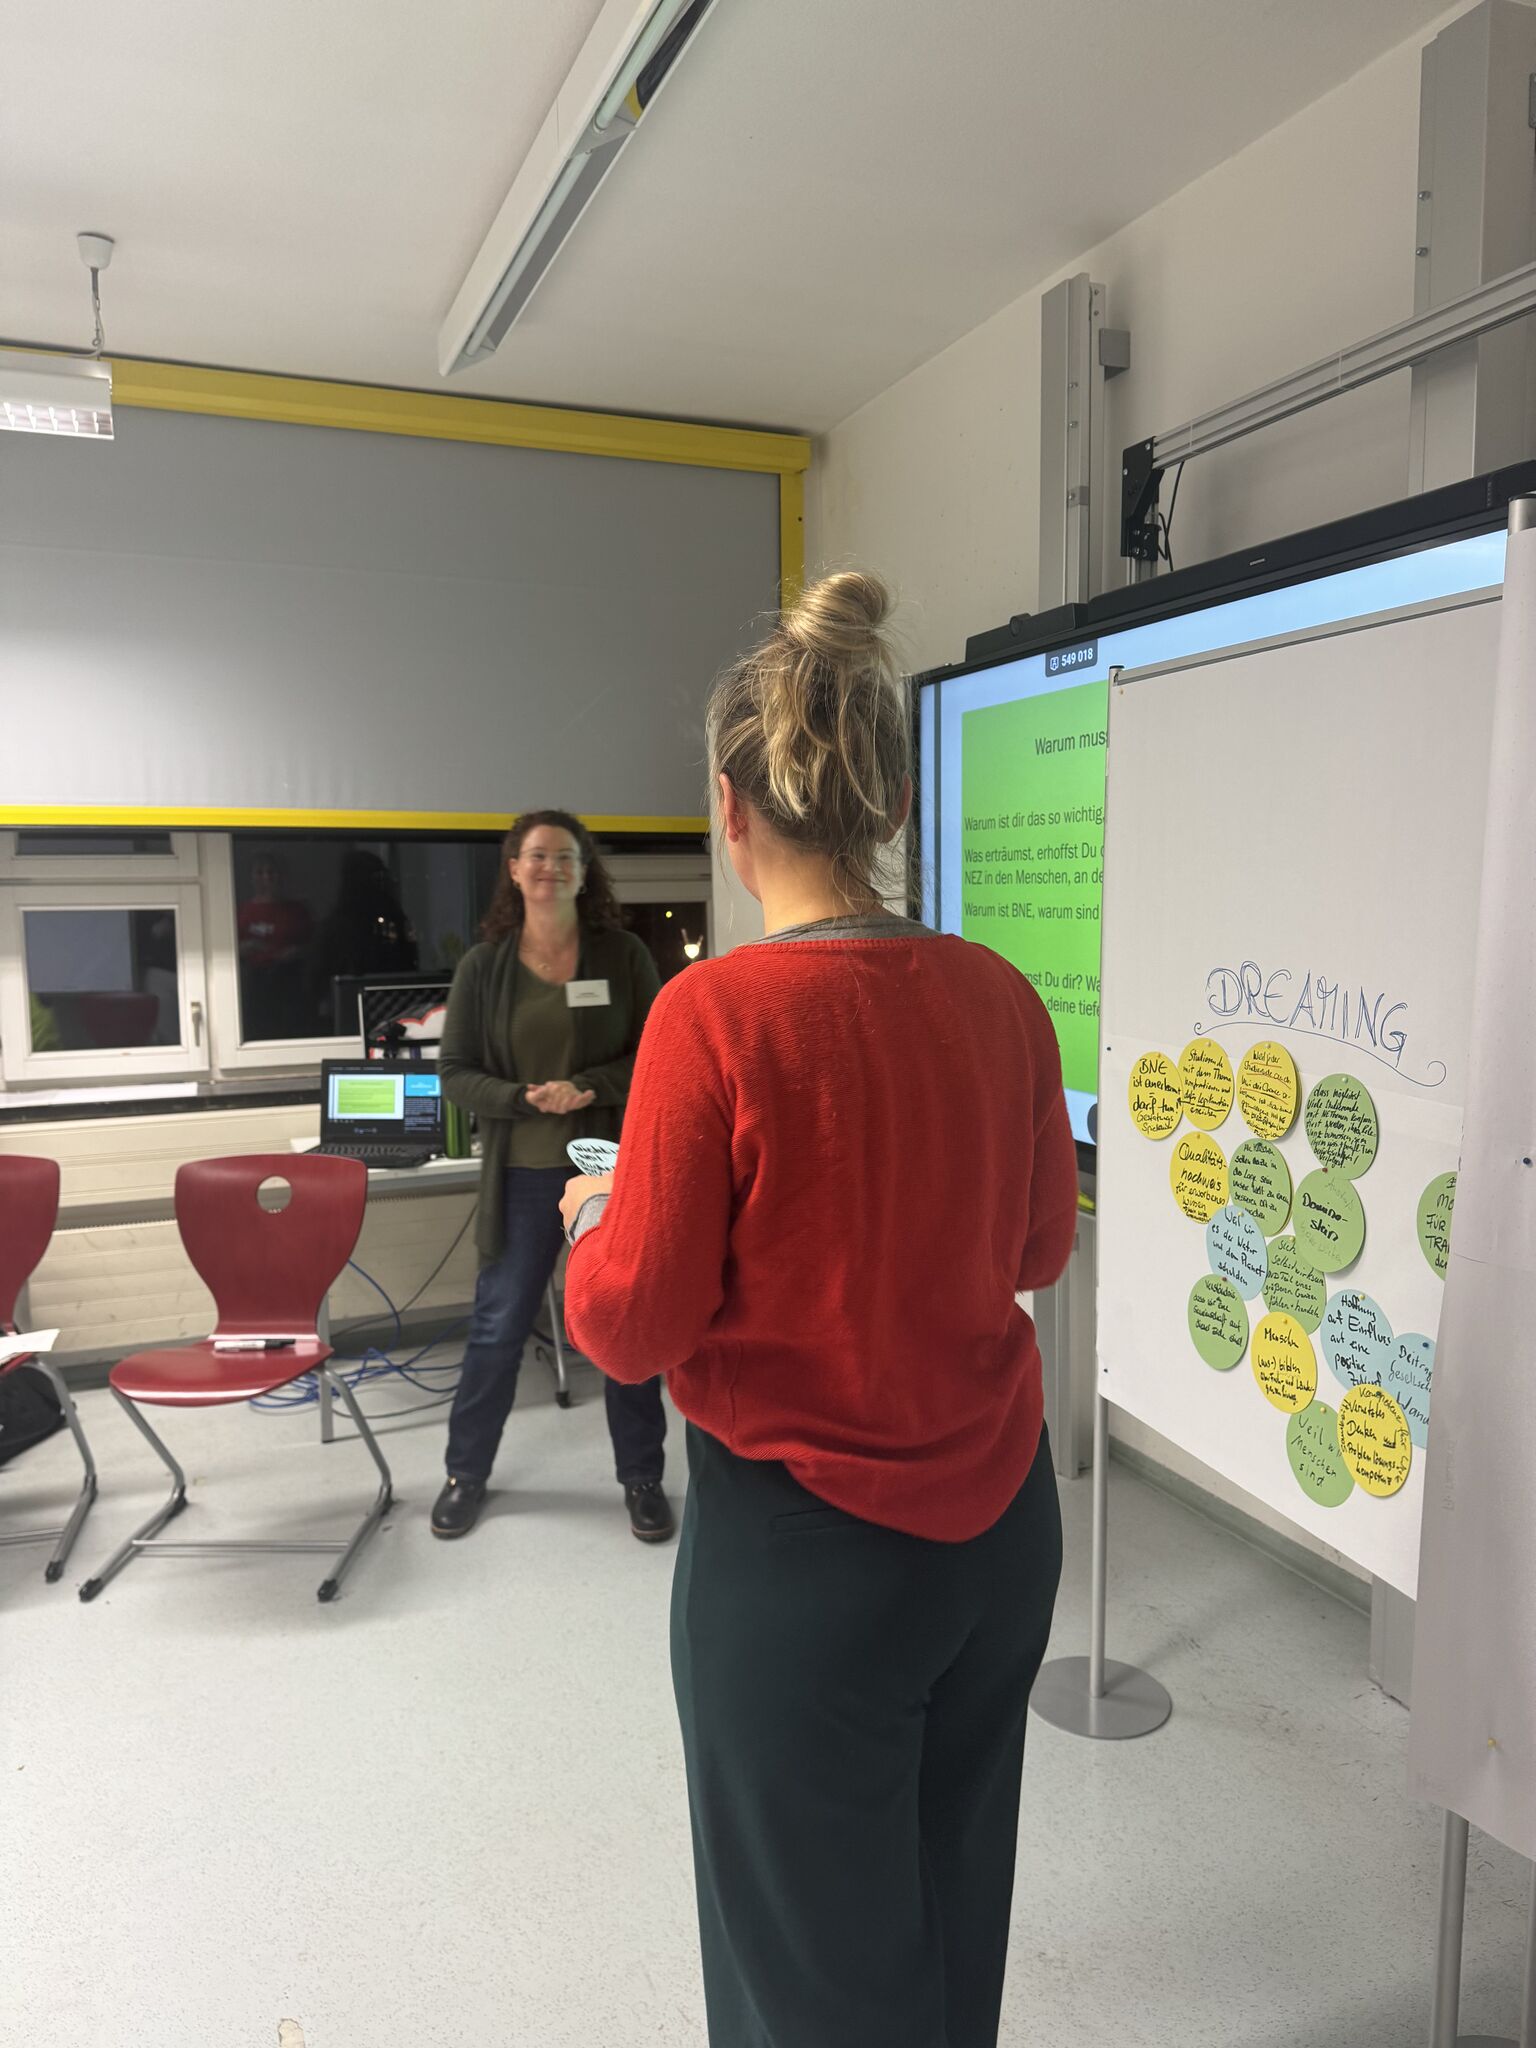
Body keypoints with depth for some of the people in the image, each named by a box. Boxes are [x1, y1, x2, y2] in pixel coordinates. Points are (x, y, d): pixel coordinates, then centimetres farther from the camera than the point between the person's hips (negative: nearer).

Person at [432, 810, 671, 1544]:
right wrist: (525, 1099, -16)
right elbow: (456, 1072, 1)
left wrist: (588, 1088, -17)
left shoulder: (622, 955, -1)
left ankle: (642, 1479, 26)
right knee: (497, 1327, 10)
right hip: (523, 1175, 1)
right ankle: (467, 1473, 30)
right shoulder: (483, 966, 1)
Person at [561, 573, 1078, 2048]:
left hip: (801, 1547, -5)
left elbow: (633, 1327, -15)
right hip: (999, 1526, 6)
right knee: (953, 1902, 28)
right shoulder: (999, 998, -6)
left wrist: (595, 1217, 4)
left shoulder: (715, 1014, -22)